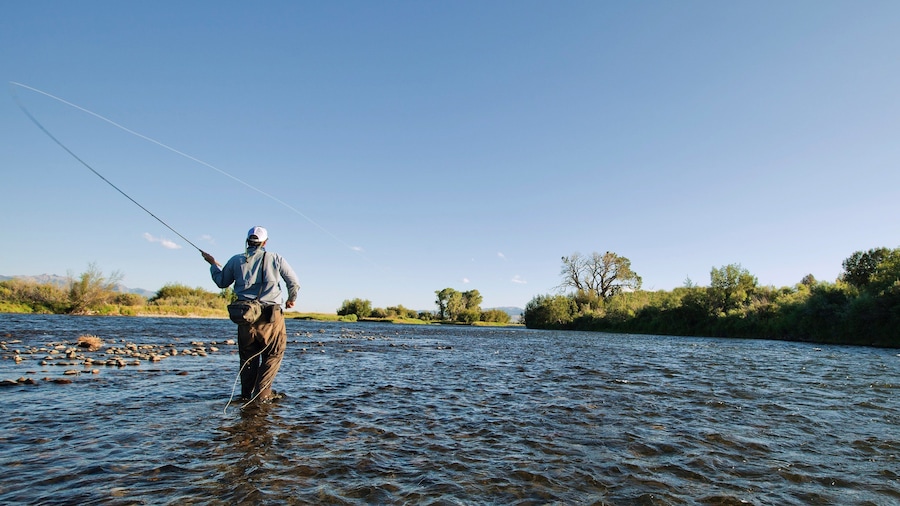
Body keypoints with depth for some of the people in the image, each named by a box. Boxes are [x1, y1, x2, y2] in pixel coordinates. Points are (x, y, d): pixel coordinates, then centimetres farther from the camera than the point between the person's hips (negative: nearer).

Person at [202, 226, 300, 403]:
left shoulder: (236, 260, 5)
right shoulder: (275, 259, 0)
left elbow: (222, 282, 20)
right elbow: (294, 283, 3)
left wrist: (213, 264, 37)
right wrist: (291, 299, 23)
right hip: (270, 315, -3)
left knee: (248, 356, 17)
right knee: (273, 354, 9)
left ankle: (247, 393, 21)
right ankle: (262, 393, 3)